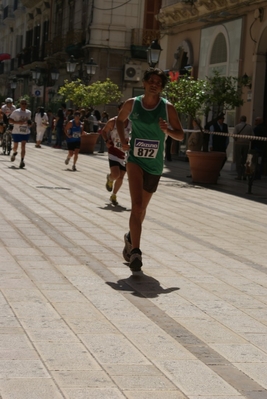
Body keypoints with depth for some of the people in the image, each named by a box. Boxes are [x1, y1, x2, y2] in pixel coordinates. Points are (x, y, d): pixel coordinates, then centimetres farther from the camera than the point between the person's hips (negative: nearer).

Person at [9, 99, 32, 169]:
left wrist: (29, 123, 3)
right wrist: (18, 122, -22)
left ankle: (22, 160, -14)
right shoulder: (16, 112, -6)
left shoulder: (29, 112, 9)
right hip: (16, 132, -2)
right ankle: (14, 153, 46)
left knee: (23, 146, -11)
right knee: (15, 146, 12)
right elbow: (10, 120, -9)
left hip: (26, 132, 2)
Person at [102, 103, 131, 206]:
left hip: (126, 153, 3)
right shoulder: (112, 122, -8)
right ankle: (109, 178, 19)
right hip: (114, 151, -3)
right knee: (115, 175, -19)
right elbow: (104, 131, 8)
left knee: (121, 177, 6)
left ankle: (113, 196, 28)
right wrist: (106, 140, -9)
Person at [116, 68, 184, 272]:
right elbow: (120, 120, 18)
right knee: (137, 205, -19)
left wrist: (167, 130, -21)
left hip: (155, 164, 2)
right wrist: (123, 140, 1)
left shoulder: (167, 108, -4)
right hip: (135, 159, -1)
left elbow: (180, 135, 0)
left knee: (142, 207, 16)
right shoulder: (132, 104, -2)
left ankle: (131, 238, 43)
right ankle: (135, 251, -20)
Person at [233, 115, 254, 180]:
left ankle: (239, 175, -4)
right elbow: (252, 136, 1)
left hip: (238, 144, -3)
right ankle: (244, 175, 5)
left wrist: (236, 140, 5)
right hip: (246, 144, 3)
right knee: (244, 160, 12)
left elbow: (234, 135, -14)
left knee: (238, 160, 1)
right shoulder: (250, 127, 5)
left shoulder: (237, 126, -6)